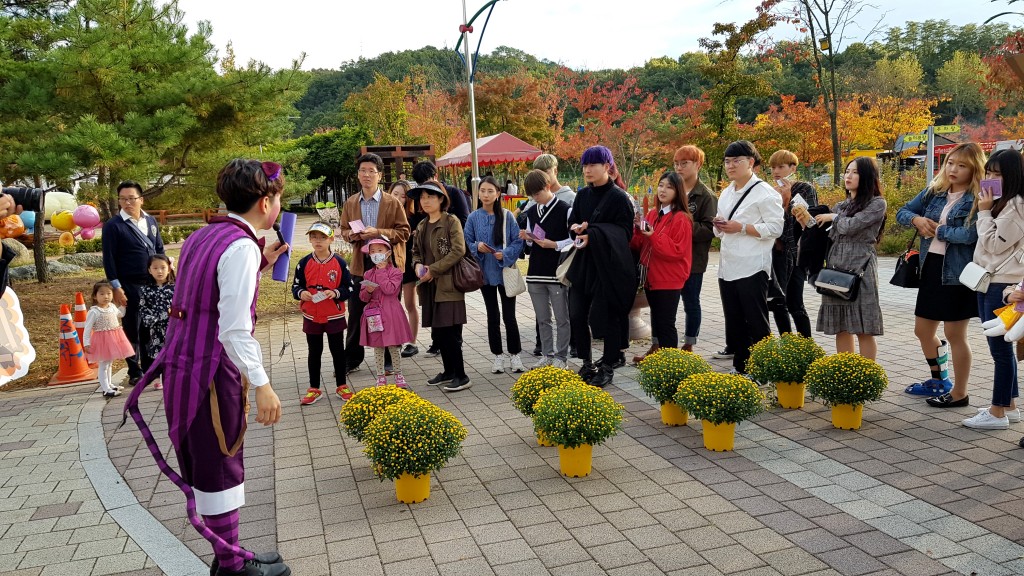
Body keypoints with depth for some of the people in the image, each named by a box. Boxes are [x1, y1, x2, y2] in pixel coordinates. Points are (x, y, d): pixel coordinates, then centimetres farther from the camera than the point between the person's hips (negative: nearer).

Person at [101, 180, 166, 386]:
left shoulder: (151, 221, 10)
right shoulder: (113, 226, -6)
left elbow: (160, 249, 17)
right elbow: (109, 259, -7)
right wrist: (116, 288, -12)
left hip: (153, 284, 4)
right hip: (130, 286, -4)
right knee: (132, 330, 5)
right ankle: (135, 372, 15)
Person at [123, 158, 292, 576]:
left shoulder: (204, 236, 12)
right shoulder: (241, 245, -16)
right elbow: (234, 327, -23)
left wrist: (260, 265, 17)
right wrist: (261, 385, -22)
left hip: (182, 359, 9)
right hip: (210, 368, -9)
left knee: (206, 461, 17)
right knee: (221, 465, 3)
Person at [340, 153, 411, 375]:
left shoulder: (393, 203, -2)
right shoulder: (350, 204, 8)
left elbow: (404, 232, -4)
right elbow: (344, 231, 15)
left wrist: (379, 232, -18)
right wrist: (354, 235, -8)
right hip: (360, 264, 3)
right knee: (355, 314, 8)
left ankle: (388, 360, 18)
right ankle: (351, 359, 19)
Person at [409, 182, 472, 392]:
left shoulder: (451, 222, -7)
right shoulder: (421, 226, 14)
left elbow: (458, 251, -16)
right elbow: (416, 251, 22)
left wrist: (433, 270, -16)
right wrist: (418, 265, -1)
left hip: (448, 284, -7)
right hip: (430, 286, 7)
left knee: (450, 331, -8)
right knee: (437, 331, 11)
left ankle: (461, 376, 1)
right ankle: (449, 371, 24)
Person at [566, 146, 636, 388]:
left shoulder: (619, 197, -8)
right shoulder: (582, 196, 10)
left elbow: (625, 232, -11)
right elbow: (571, 223, 15)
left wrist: (593, 234, -20)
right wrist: (577, 228, -9)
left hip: (610, 265, -6)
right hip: (583, 263, 6)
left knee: (608, 318, 1)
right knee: (577, 316, 4)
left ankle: (607, 368, 15)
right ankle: (587, 364, 20)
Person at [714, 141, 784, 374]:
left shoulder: (764, 193, -8)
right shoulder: (726, 193, 16)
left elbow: (775, 227, -14)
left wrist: (741, 227, -19)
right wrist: (719, 226, 0)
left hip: (752, 267, -7)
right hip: (728, 267, 8)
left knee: (756, 320, 0)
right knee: (734, 320, 12)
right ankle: (740, 366, 22)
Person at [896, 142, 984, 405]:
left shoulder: (978, 199, -12)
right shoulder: (934, 191, 8)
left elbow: (969, 235, -25)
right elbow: (902, 212, 13)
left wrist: (938, 230, -11)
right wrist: (917, 219, -7)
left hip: (958, 273, -7)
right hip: (931, 268, 7)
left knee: (954, 334, 3)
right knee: (923, 330, 16)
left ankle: (959, 393, 20)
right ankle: (939, 381, 37)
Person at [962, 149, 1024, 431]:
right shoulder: (1000, 203, 16)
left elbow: (995, 245, -15)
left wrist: (984, 212, -11)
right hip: (987, 281, 10)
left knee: (1000, 348, -5)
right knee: (1000, 347, 14)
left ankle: (998, 413, 1)